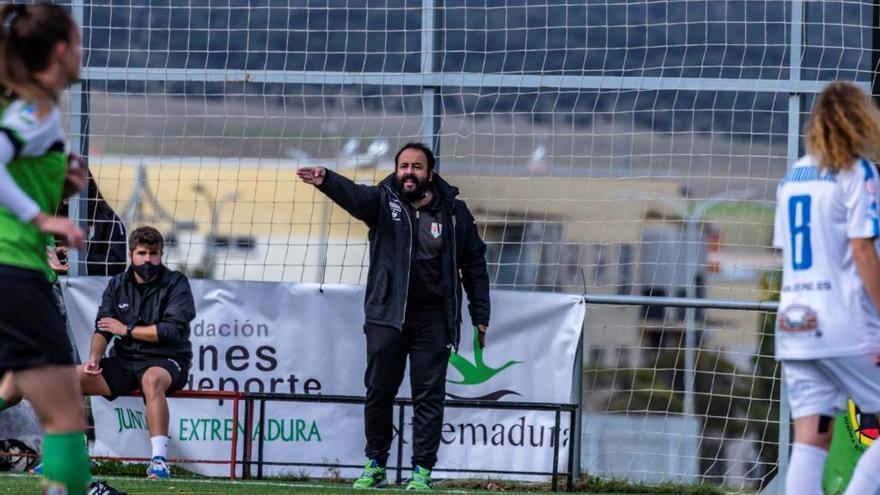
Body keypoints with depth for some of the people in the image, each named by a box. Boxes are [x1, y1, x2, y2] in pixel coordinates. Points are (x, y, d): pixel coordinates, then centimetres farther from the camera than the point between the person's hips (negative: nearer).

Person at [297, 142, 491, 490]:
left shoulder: (454, 212, 4)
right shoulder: (383, 201, 1)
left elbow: (474, 265, 10)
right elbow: (353, 194, -21)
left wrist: (480, 316, 7)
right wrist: (326, 181, -43)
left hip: (433, 318, 0)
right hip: (386, 316, 0)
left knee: (429, 396, -1)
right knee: (379, 391, 3)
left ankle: (422, 471, 2)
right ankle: (375, 467, 14)